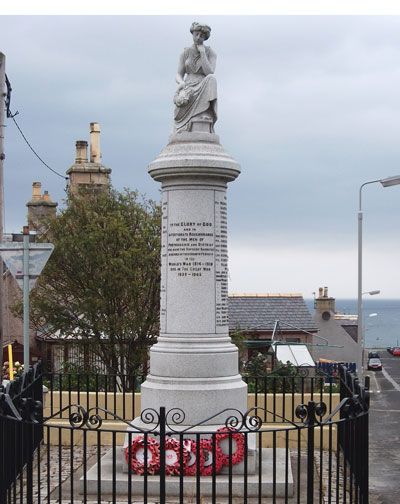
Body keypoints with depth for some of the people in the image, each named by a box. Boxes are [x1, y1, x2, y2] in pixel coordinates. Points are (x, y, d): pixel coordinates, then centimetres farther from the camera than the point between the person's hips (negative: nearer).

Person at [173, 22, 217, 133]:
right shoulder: (185, 53, 10)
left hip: (204, 91, -1)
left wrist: (202, 52, -11)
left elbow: (209, 73, -12)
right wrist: (181, 83, -17)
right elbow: (179, 76, 8)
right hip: (188, 90, 1)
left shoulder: (211, 53, 4)